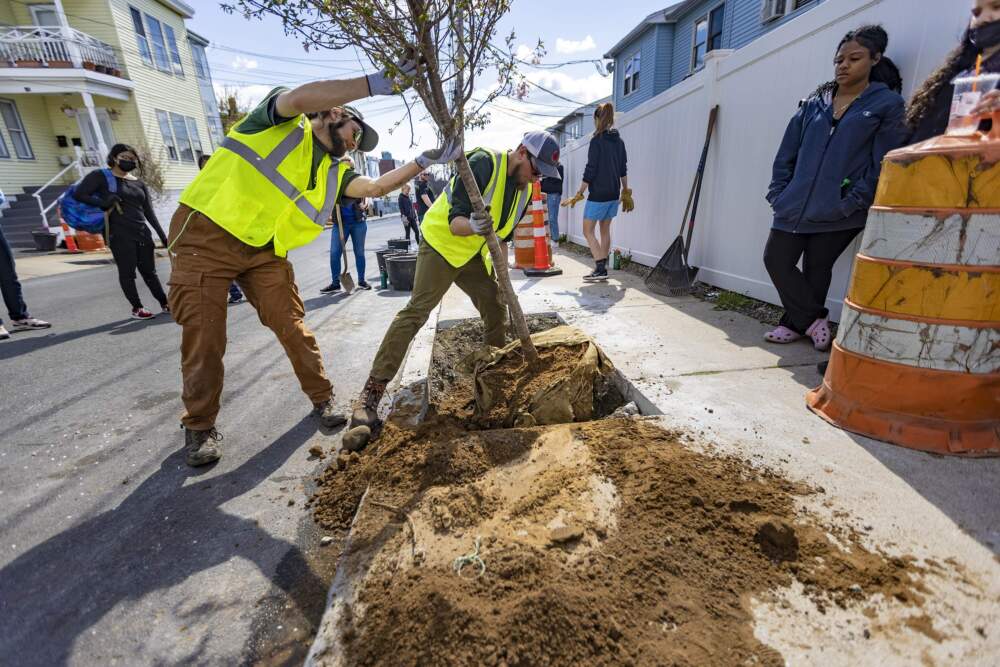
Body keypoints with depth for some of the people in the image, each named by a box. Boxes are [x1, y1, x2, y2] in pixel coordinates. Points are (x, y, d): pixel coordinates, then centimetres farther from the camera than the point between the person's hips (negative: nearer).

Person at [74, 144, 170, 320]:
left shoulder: (139, 183, 16)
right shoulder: (100, 176, 3)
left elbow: (149, 212, 14)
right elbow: (79, 194, -3)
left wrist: (162, 235, 9)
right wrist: (103, 203, -18)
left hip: (142, 233, 4)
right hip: (120, 235, -4)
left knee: (149, 271, 10)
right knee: (127, 272, -1)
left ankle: (165, 304, 15)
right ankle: (136, 308, 6)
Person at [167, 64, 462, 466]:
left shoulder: (334, 172, 11)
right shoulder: (281, 120, -4)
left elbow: (376, 187, 0)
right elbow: (300, 97, -25)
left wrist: (425, 161, -2)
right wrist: (378, 83, -27)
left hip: (266, 252, 5)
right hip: (206, 236, -5)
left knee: (292, 325, 1)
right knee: (203, 336, -1)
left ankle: (322, 398, 17)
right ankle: (200, 425, 16)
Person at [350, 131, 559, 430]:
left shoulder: (524, 189, 3)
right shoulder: (482, 164, -22)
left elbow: (503, 233, 12)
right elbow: (454, 221, -27)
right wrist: (472, 225, -49)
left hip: (473, 254, 8)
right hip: (441, 244, -8)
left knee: (496, 308, 6)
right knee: (416, 311, -18)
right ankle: (372, 391, -17)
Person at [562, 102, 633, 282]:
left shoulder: (597, 140, -11)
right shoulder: (619, 141, 10)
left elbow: (590, 170, -14)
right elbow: (623, 169, 14)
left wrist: (579, 193, -8)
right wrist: (625, 191, 22)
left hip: (598, 194, -7)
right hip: (614, 193, 8)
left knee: (588, 231, 0)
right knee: (605, 230, 14)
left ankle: (600, 268, -9)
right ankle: (603, 268, 18)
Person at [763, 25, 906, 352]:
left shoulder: (887, 103, 2)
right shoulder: (814, 103, 13)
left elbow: (884, 164, -4)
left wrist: (852, 203, -13)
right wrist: (778, 192, 3)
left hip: (839, 212, -4)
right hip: (795, 205, 4)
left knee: (816, 268, 4)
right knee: (776, 259, -1)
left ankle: (796, 322, 22)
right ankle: (814, 319, 14)